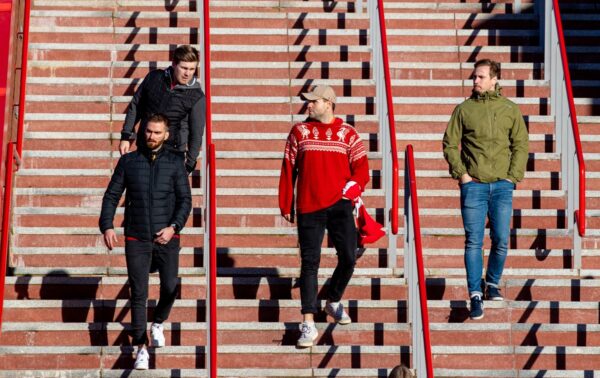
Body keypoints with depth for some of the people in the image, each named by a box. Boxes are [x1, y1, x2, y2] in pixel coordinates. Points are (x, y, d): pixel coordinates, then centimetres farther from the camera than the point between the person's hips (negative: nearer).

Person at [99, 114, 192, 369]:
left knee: (170, 288, 5)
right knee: (138, 294, -3)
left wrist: (174, 227, -15)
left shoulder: (175, 163, 3)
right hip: (136, 239, 0)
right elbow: (112, 195, 6)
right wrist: (107, 226, -7)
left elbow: (185, 200, 0)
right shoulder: (128, 161, 5)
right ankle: (141, 348, 1)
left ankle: (158, 324, 36)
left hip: (166, 238, 0)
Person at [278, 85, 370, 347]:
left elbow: (361, 165, 7)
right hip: (308, 207, -1)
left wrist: (356, 184, -13)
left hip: (340, 206, 1)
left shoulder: (347, 133, 7)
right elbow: (288, 169, 9)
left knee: (348, 258, 0)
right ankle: (308, 324, -7)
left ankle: (334, 302, 29)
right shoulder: (299, 132, 8)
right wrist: (286, 205, 6)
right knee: (309, 262, -5)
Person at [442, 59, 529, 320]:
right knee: (474, 241, -4)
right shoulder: (464, 109, 3)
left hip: (502, 185, 1)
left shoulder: (510, 109, 5)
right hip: (473, 184, -1)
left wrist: (513, 176, -2)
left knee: (501, 240, 3)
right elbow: (450, 144, 5)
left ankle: (492, 283, 25)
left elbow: (521, 145, 7)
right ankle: (475, 295, 0)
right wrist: (461, 173, -4)